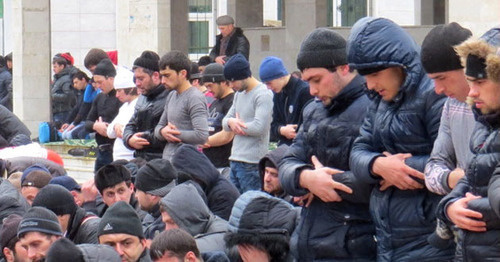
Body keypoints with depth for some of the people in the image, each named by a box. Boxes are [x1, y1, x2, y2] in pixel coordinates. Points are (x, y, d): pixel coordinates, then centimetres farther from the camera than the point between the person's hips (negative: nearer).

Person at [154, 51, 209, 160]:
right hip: (166, 160, 8)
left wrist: (174, 133, -9)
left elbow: (201, 136, -20)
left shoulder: (195, 98, -11)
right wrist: (162, 131, -2)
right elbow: (159, 127, 23)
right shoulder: (171, 96, 17)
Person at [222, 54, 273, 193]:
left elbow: (260, 127, -20)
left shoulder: (263, 94, -10)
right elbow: (225, 122, 18)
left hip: (252, 163, -9)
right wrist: (230, 121, -7)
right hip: (235, 160, 9)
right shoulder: (239, 94, 18)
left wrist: (235, 123, -4)